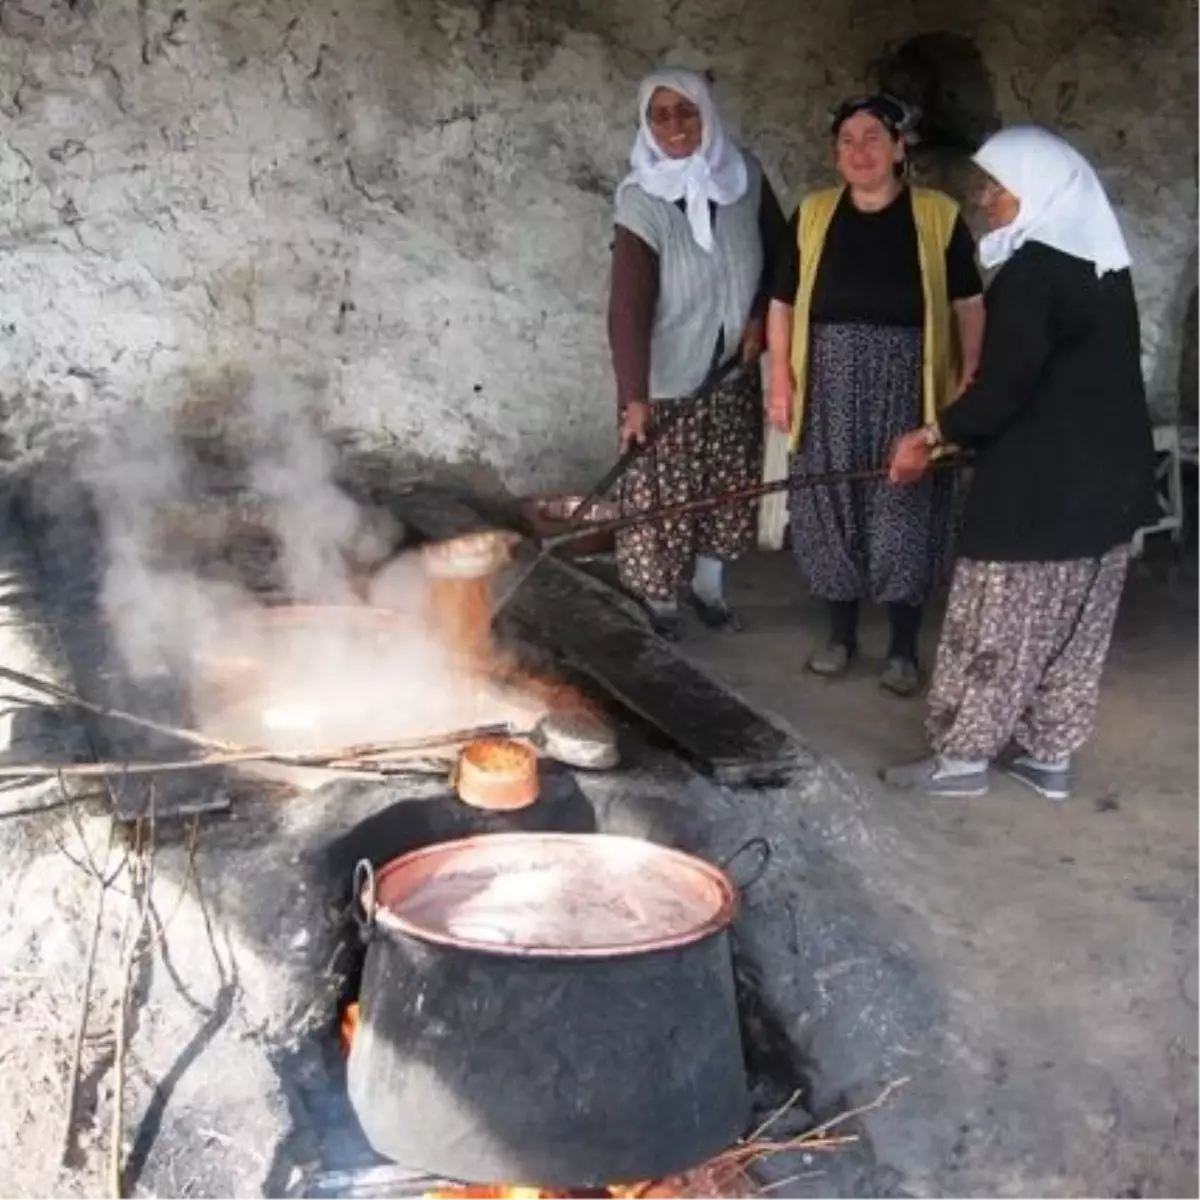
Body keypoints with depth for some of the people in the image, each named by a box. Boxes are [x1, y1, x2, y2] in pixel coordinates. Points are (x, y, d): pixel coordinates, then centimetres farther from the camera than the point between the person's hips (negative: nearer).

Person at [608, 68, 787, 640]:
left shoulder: (744, 176, -8)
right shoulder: (643, 203, -20)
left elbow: (780, 253, 8)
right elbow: (628, 308, -26)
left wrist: (760, 316, -4)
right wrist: (634, 397, -33)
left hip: (733, 368, 5)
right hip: (669, 374, -4)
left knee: (730, 481, 14)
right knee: (663, 491, 2)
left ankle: (709, 584, 34)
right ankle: (659, 597, 22)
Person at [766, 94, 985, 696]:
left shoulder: (938, 215, 0)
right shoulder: (813, 215, 5)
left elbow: (969, 306, 1)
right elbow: (783, 304, 7)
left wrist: (968, 380, -7)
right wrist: (782, 381, 0)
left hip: (906, 385, -2)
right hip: (832, 383, 2)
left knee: (903, 512, 2)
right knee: (833, 506, 7)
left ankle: (903, 648, 14)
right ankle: (841, 634, 24)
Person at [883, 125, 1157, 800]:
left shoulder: (1032, 270, -16)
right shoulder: (1105, 266, 11)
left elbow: (1004, 387, -19)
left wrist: (935, 435, -5)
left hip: (1041, 486, -9)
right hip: (1108, 476, 9)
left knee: (1001, 622, 3)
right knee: (1073, 628, 15)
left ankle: (964, 757, 12)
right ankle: (1049, 755, 24)